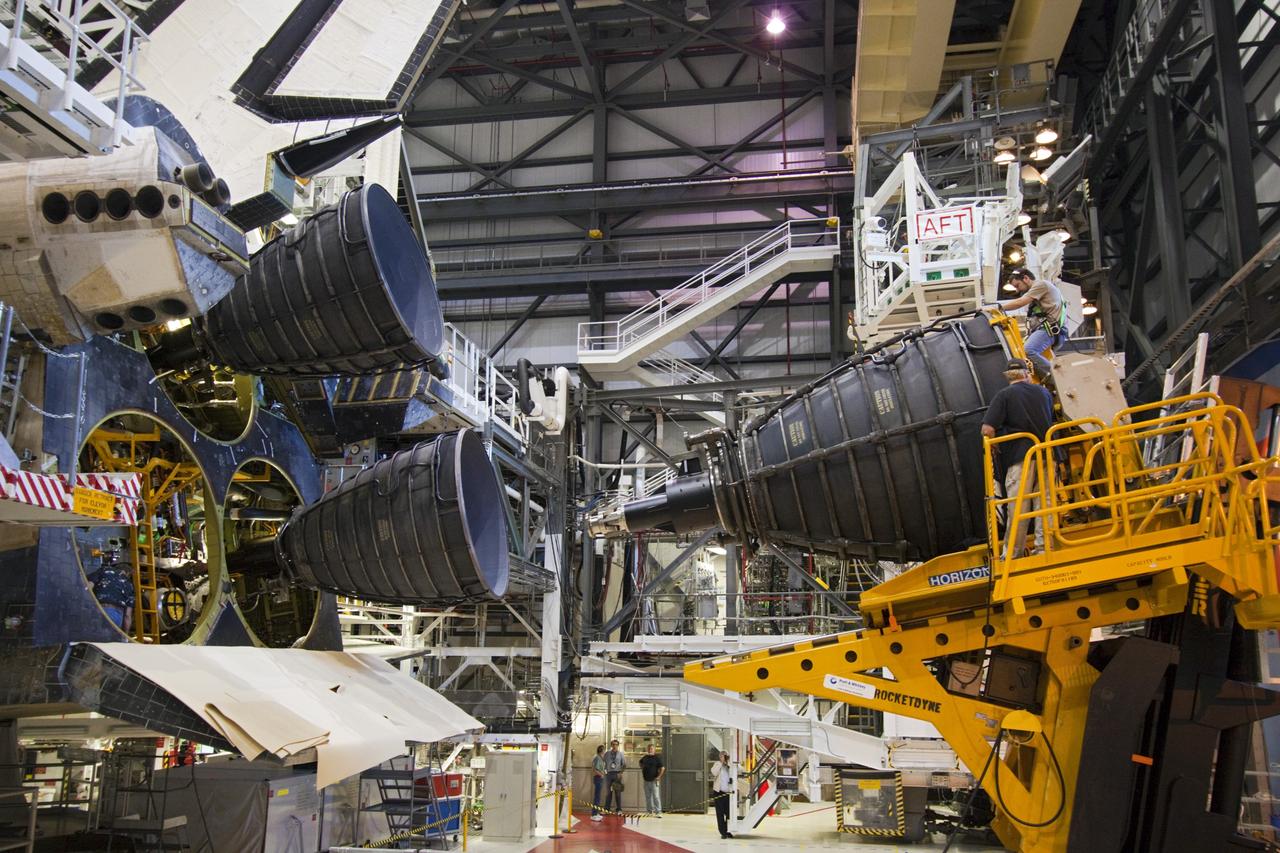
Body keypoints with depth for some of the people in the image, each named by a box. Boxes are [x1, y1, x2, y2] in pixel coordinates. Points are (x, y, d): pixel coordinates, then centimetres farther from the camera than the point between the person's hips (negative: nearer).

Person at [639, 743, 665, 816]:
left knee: (656, 796, -10)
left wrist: (659, 777, -15)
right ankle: (650, 811, 21)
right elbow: (640, 762, 31)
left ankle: (658, 812, -10)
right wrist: (642, 769, 17)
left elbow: (663, 768, -11)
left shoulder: (657, 758, -8)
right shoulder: (645, 758, 9)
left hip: (654, 781, -6)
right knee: (648, 797, 12)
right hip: (646, 780, 6)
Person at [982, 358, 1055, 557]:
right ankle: (1044, 546, 11)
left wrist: (995, 447, 4)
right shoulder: (1043, 392, 13)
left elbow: (988, 430, -12)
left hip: (1020, 456, -4)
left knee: (1017, 506, -1)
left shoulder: (1004, 395, -3)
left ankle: (1014, 553, 3)